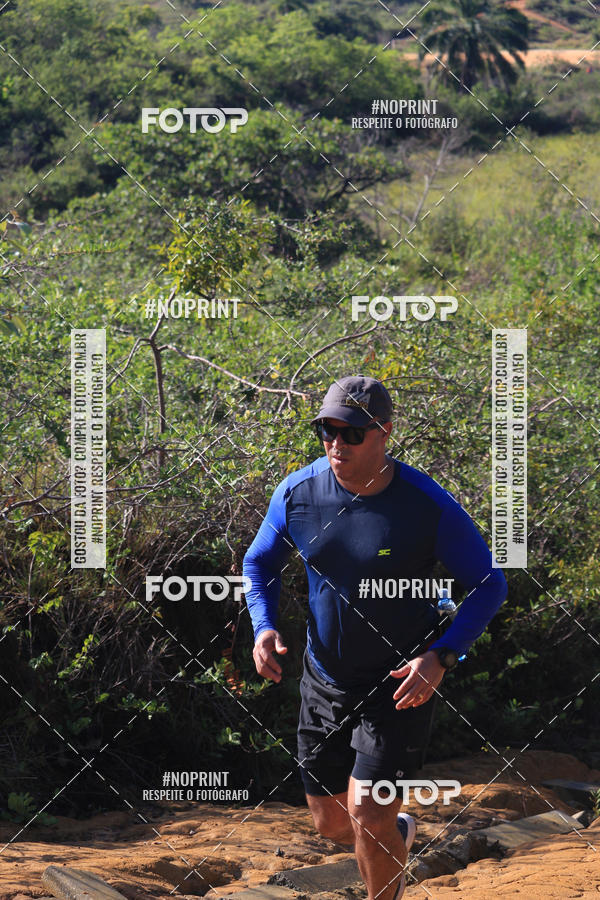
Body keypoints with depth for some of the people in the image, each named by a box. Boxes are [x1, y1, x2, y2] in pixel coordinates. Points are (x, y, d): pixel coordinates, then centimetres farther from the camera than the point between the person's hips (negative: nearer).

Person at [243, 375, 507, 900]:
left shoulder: (429, 506, -18)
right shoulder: (298, 492, -9)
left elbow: (489, 584, -9)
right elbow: (260, 561, 9)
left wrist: (441, 657, -22)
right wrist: (263, 627, -10)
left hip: (402, 684, -4)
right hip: (325, 680, 4)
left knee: (367, 813, -16)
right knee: (331, 823, 13)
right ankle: (396, 836, 47)